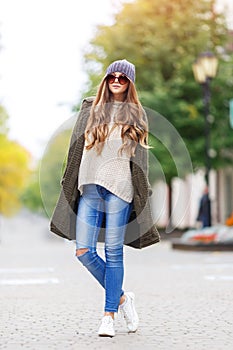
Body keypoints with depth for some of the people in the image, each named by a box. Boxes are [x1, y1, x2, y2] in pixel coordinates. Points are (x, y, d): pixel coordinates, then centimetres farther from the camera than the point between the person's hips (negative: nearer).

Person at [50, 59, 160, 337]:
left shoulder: (136, 115, 12)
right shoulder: (90, 108, 16)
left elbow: (140, 158, 9)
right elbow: (76, 149, 14)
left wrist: (143, 192, 1)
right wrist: (70, 182, 8)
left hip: (119, 187, -2)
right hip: (90, 186, 3)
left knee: (113, 252, -4)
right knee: (83, 251, -4)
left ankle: (109, 315, 4)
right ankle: (121, 297, 14)